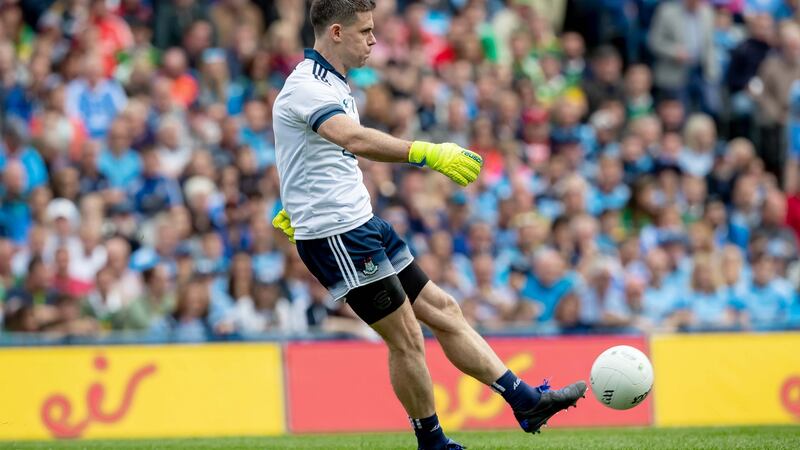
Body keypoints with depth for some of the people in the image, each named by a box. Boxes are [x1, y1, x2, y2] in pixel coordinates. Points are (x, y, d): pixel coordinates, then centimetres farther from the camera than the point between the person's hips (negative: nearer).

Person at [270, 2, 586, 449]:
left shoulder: (331, 84, 15)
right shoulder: (307, 87, -19)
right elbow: (355, 139, -38)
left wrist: (296, 209, 38)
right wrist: (428, 154, -46)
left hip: (363, 225, 10)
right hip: (335, 236, -10)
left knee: (443, 310, 9)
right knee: (406, 339, -6)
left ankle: (525, 401, 11)